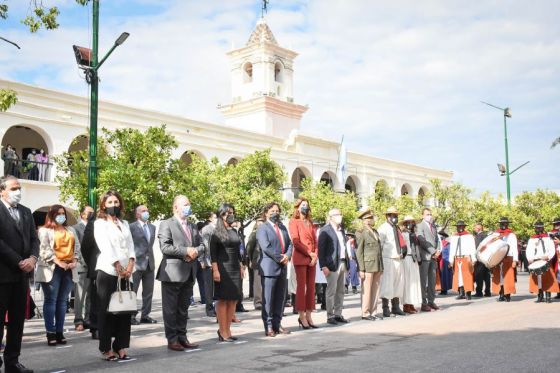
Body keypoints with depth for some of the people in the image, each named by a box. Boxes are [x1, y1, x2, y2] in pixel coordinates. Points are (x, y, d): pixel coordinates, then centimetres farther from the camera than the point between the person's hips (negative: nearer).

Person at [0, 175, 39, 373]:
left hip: (22, 274, 7)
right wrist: (19, 262, -14)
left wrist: (32, 258, -5)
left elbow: (34, 238, 13)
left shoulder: (26, 211, 15)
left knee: (17, 320, 9)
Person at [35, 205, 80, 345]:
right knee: (51, 300, -4)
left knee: (62, 301, 5)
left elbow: (77, 246, 12)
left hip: (69, 269, 5)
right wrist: (58, 262, -18)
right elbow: (44, 249, -9)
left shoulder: (71, 230, 20)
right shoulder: (45, 230, 4)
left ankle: (59, 332, 7)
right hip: (52, 269, -4)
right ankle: (51, 333, -4)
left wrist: (75, 260, -5)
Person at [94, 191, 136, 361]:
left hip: (125, 272, 5)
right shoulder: (100, 223, 1)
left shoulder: (124, 223, 18)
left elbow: (130, 244, 9)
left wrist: (130, 265, -7)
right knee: (106, 311, -1)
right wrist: (118, 267, -15)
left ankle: (121, 347, 10)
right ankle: (106, 348, 6)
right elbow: (106, 247, -10)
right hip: (107, 271, -5)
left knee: (125, 310, 3)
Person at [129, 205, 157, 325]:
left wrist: (151, 258, 12)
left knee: (148, 292, 7)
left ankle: (145, 316, 15)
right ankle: (131, 316, 7)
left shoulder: (152, 227, 14)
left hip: (150, 263, 6)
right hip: (137, 263, -6)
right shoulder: (132, 227, -4)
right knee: (132, 291, 1)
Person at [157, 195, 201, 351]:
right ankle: (172, 340, 7)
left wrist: (196, 251, -4)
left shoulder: (193, 226, 18)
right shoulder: (166, 224, -5)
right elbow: (165, 247, -16)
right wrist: (186, 251, -18)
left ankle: (182, 337, 21)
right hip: (172, 273, -7)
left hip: (189, 274, 7)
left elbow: (200, 244, 19)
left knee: (183, 308, 14)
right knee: (170, 309, 0)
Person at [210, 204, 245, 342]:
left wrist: (241, 266, 15)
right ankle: (223, 333, 3)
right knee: (223, 300, -2)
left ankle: (227, 330, 14)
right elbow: (213, 253, -10)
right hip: (223, 269, -7)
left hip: (235, 269, 7)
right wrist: (215, 270, -16)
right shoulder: (217, 233, -5)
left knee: (233, 300, 6)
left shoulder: (234, 231, 14)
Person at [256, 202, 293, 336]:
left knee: (280, 298, 8)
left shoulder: (283, 227, 19)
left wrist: (287, 256, -6)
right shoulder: (262, 228, -3)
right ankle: (268, 327, 2)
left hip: (283, 267, 7)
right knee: (268, 299, -3)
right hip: (269, 268, -7)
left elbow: (289, 243, 13)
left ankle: (277, 324, 15)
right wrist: (280, 258, -13)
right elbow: (266, 247, -14)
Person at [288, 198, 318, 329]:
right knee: (301, 287, -4)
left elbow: (315, 241, 13)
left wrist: (315, 255, -2)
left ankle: (308, 316, 9)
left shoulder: (310, 223, 19)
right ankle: (301, 316, 1)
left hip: (312, 259, 6)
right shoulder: (293, 222, 1)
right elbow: (296, 241, -8)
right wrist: (309, 253, -11)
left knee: (311, 288, 5)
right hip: (300, 258, -6)